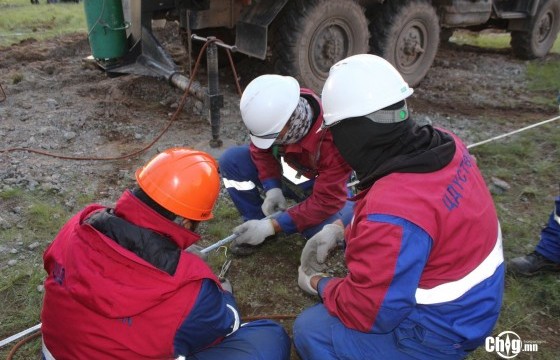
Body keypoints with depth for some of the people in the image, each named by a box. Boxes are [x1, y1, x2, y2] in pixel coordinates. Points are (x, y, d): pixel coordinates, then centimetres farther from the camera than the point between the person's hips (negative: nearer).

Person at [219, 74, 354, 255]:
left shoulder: (333, 139, -39)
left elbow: (326, 202, -33)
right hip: (288, 170, 5)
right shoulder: (274, 112, -26)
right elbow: (261, 149, -6)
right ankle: (256, 222, 3)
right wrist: (272, 188, -21)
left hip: (324, 185, -4)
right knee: (230, 160, -11)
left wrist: (271, 226, -34)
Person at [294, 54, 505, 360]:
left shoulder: (392, 209, -36)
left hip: (439, 328, -8)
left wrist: (318, 284, -7)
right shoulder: (444, 146, -10)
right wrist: (341, 230, 1)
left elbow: (368, 313, -24)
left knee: (309, 331, -1)